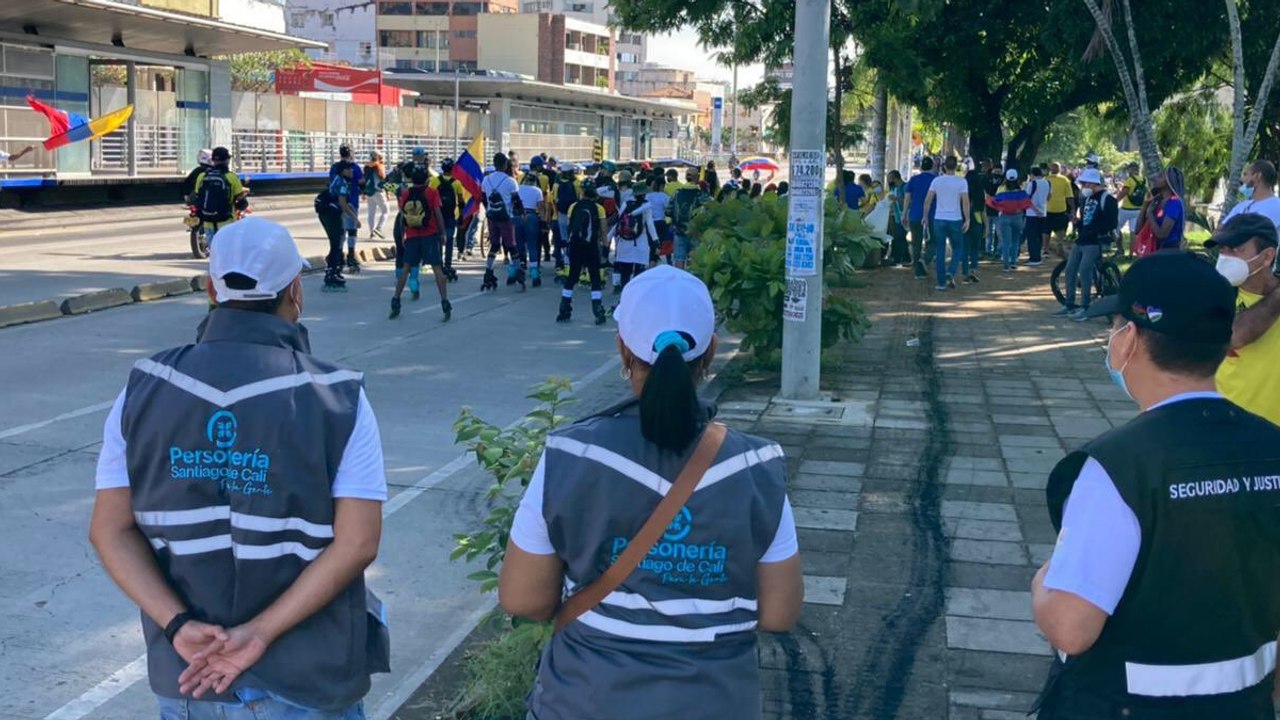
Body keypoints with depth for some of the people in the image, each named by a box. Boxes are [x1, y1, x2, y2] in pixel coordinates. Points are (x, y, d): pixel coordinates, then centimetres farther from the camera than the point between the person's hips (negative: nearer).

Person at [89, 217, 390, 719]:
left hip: (183, 676, 3)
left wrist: (179, 626, -11)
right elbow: (357, 543, -17)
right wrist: (261, 633, -17)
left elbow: (110, 531, -5)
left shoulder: (144, 390, -3)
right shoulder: (337, 399, -11)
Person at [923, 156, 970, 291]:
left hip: (939, 219, 2)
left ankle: (941, 282, 7)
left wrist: (925, 216, 9)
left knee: (940, 251, 7)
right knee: (957, 249, 13)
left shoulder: (937, 180, 1)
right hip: (955, 220, -2)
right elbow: (965, 201, -10)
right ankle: (951, 273, -10)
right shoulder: (961, 182, -5)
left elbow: (928, 200, -1)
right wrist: (967, 219, -6)